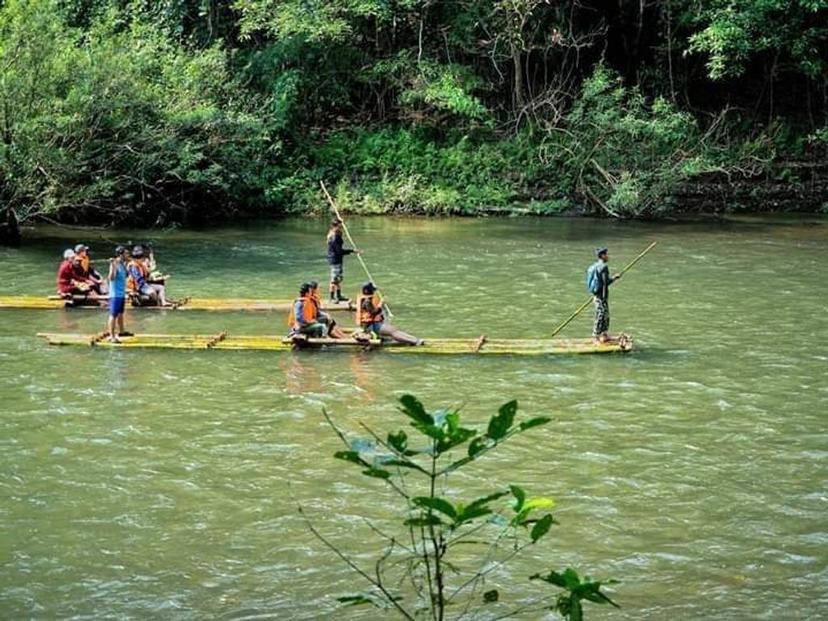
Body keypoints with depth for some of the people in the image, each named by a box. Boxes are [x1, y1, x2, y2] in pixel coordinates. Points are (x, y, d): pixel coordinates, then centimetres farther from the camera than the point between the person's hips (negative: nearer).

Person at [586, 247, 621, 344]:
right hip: (601, 296, -10)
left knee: (606, 315, 17)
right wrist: (615, 277, -4)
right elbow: (606, 282, -21)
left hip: (596, 295, 10)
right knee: (600, 316, -6)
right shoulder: (603, 267, -17)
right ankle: (596, 337, -3)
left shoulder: (594, 266, 12)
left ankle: (604, 336, 24)